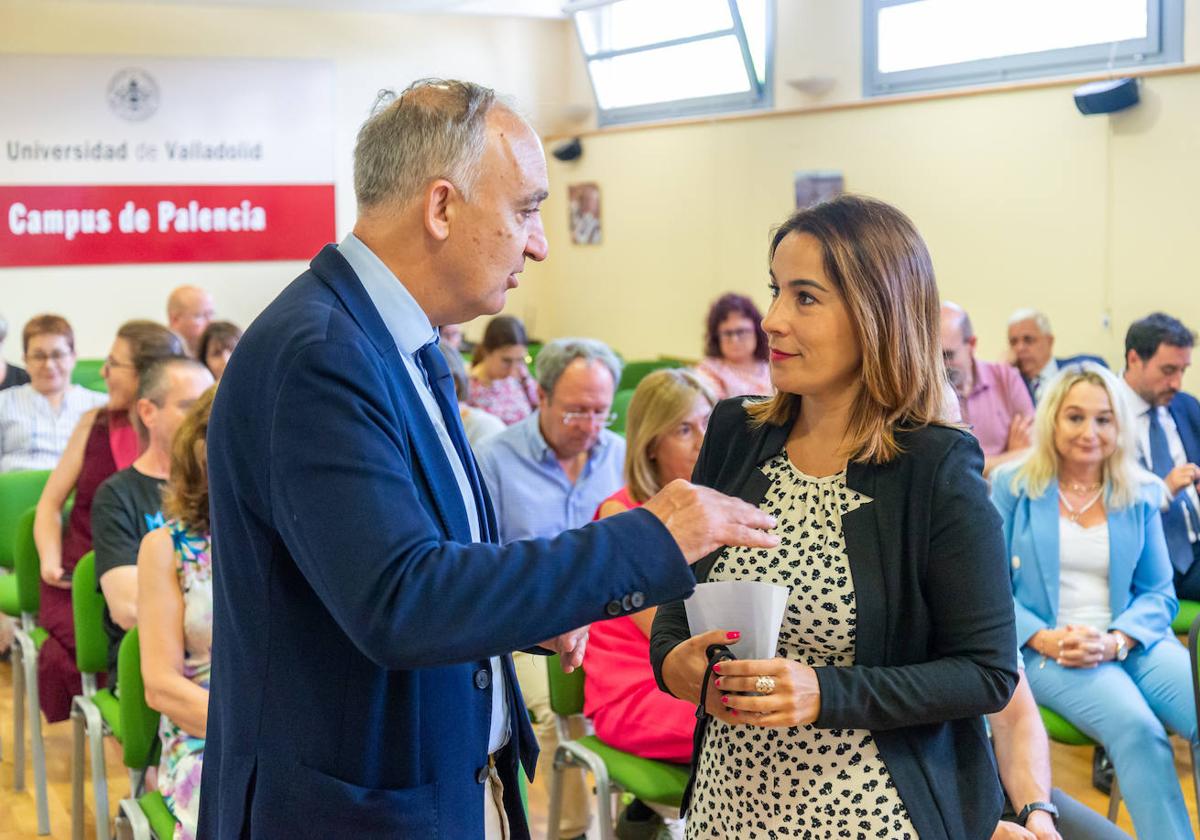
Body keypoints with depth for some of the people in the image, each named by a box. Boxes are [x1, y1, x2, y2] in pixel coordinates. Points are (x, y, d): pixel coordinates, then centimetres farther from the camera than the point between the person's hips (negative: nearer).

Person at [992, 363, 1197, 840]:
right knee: (1136, 726, -32)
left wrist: (1113, 642, -11)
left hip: (1132, 643, 3)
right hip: (1048, 649, -3)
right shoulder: (1012, 487, 3)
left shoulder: (1140, 495, 11)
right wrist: (1045, 639, -15)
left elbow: (1159, 592, 9)